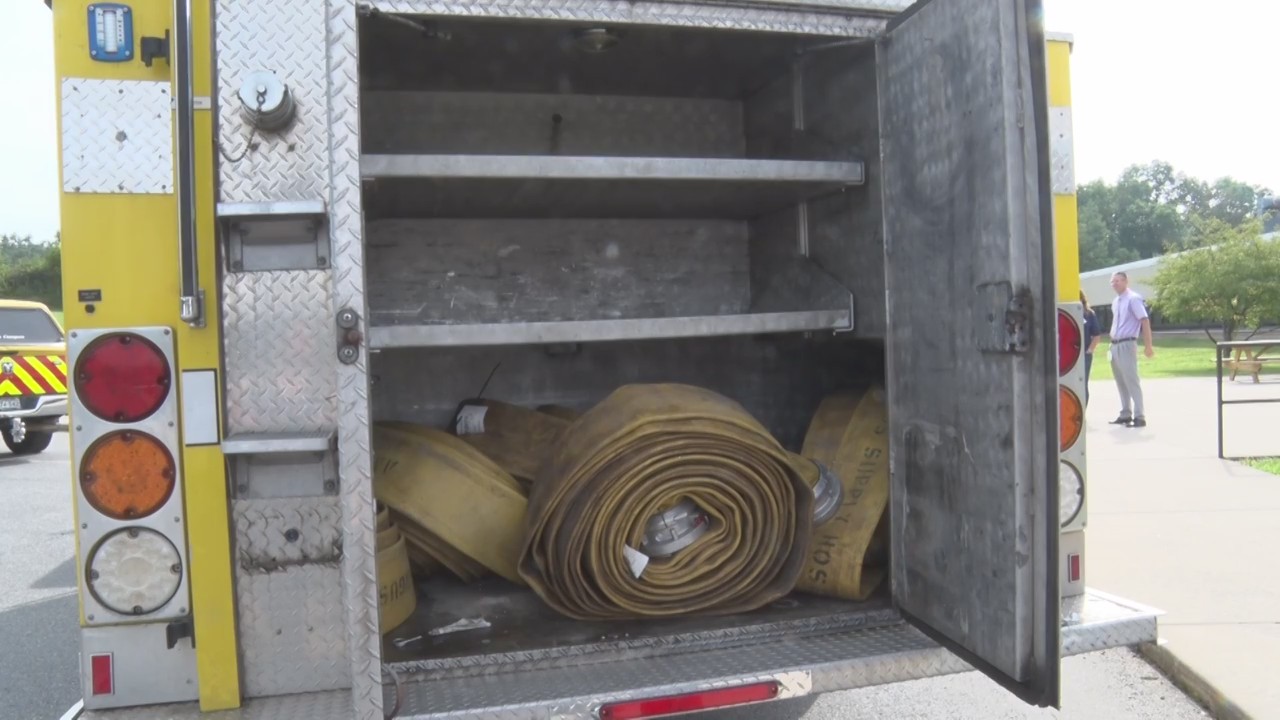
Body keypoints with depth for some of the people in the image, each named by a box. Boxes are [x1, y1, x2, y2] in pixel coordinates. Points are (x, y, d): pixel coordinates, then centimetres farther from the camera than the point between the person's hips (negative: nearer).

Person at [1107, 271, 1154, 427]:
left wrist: (1148, 346, -18)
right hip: (1115, 345, 8)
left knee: (1132, 381, -9)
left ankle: (1139, 417, -7)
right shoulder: (1115, 302, 14)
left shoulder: (1133, 299, -10)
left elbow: (1145, 321, -15)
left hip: (1126, 345, -8)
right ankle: (1125, 414, 20)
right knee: (1121, 383, 13)